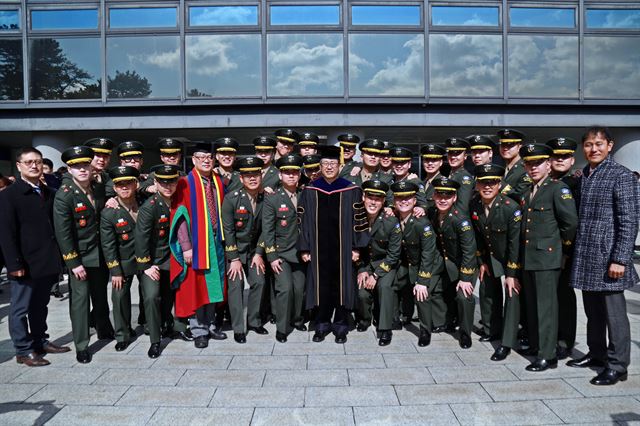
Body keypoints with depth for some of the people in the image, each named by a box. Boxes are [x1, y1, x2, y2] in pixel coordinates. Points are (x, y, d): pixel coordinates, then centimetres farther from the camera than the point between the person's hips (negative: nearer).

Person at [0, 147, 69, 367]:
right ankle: (23, 350, 16)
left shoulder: (48, 193, 10)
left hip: (47, 262, 6)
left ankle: (40, 341, 29)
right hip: (25, 264, -6)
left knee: (40, 305, 17)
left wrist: (57, 257, 9)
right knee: (21, 308, 6)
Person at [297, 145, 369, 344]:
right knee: (321, 287, 9)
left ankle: (341, 326, 22)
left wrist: (357, 247, -4)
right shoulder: (309, 191, 3)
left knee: (342, 287, 6)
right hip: (319, 249, 1)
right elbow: (302, 221, 3)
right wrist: (304, 249, 0)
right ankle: (322, 324, 25)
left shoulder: (351, 191, -1)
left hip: (343, 250, -1)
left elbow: (359, 220, 0)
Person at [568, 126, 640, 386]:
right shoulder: (581, 177, 11)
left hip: (607, 259, -6)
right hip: (585, 258, 6)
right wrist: (573, 253, 13)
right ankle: (596, 354, 31)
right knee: (593, 311, 16)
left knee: (614, 313, 2)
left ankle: (617, 366, 14)